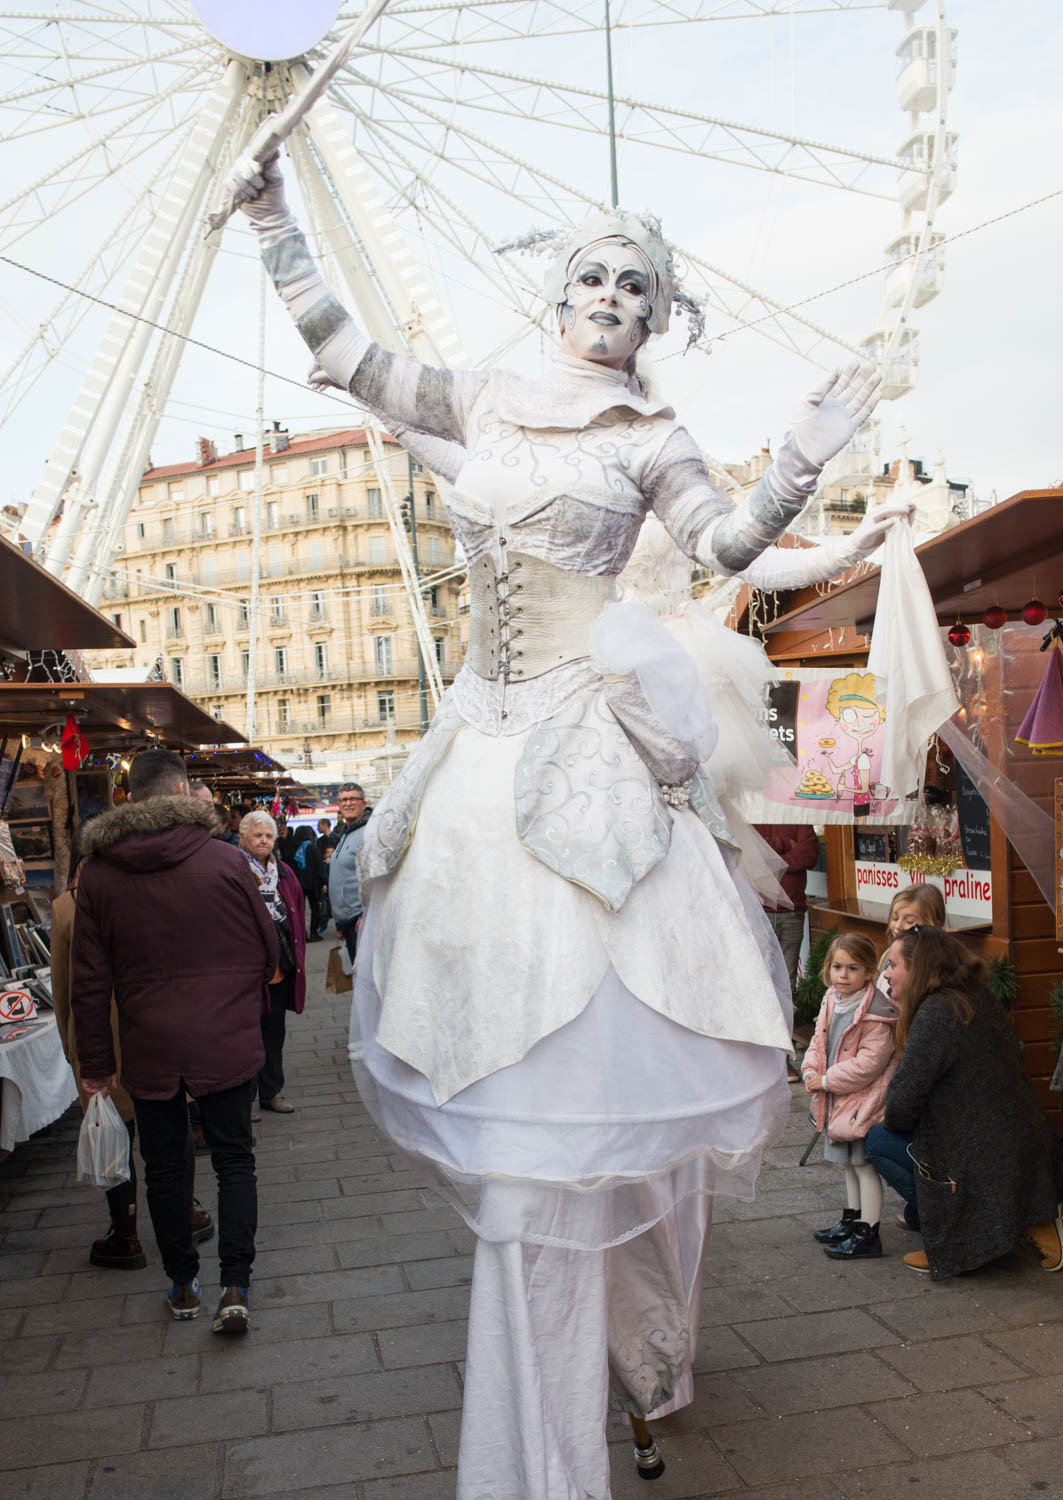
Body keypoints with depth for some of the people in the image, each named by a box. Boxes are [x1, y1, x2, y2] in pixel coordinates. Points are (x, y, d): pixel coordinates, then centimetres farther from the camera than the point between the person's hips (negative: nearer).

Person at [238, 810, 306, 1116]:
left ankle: (271, 1091, 26)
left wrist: (296, 954, 13)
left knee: (274, 1029, 14)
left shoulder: (283, 872, 12)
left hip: (281, 964, 6)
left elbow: (296, 912, 17)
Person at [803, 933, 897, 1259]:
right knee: (849, 1163, 21)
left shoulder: (875, 1014, -23)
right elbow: (818, 1043, 11)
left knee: (865, 1165, 1)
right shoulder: (831, 1001, 1)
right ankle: (851, 1219, 36)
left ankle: (867, 1234, 12)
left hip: (864, 1101, -8)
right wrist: (811, 1071, -7)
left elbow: (867, 1063, -25)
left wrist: (827, 1081, -20)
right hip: (838, 1099, 8)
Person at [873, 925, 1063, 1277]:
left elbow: (903, 1100, -19)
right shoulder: (979, 998, 8)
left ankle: (955, 1243, 6)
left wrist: (891, 1122, 2)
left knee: (879, 1141, 2)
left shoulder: (936, 1012, -20)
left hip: (989, 1159, -8)